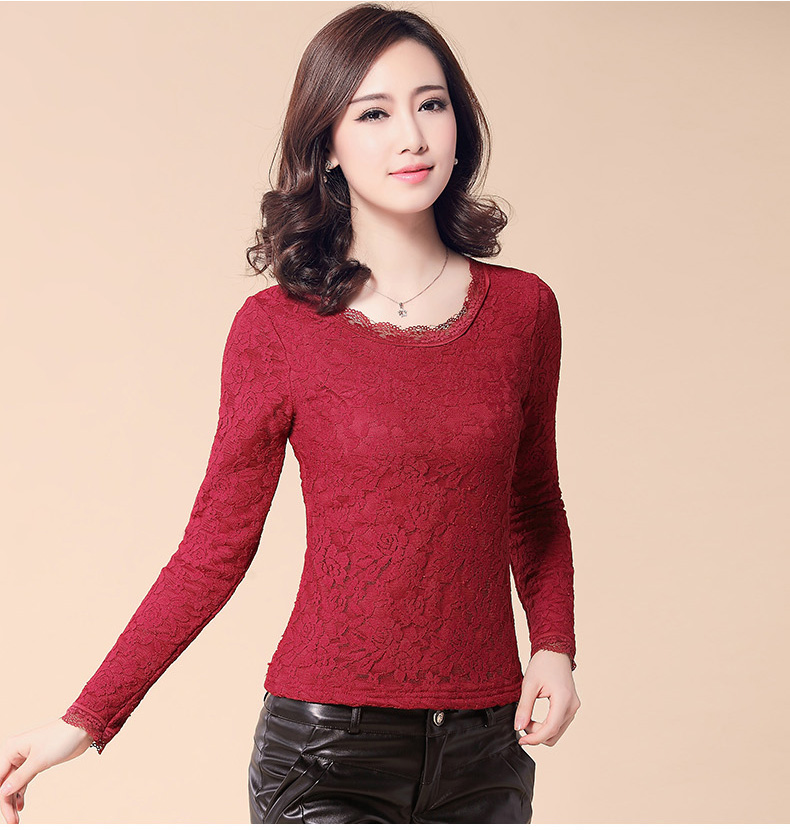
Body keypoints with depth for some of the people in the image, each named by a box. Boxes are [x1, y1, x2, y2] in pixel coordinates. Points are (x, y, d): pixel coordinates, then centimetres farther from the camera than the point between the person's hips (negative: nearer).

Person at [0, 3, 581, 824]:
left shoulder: (523, 309, 3)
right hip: (328, 750, -3)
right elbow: (216, 545, 0)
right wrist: (85, 720, -3)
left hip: (485, 752, 3)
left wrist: (554, 646, 0)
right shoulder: (278, 326, -5)